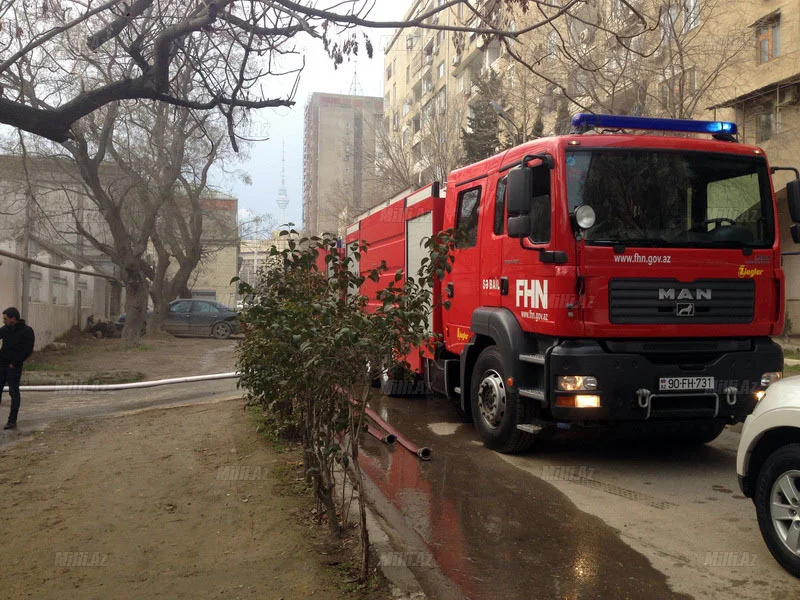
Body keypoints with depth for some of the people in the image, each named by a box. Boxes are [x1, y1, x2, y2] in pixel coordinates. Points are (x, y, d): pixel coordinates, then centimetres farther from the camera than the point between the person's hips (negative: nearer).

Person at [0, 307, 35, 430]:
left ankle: (12, 421, 0)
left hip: (14, 366, -6)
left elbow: (28, 351, -13)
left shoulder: (26, 331, -9)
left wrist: (15, 363, -15)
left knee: (14, 392, -3)